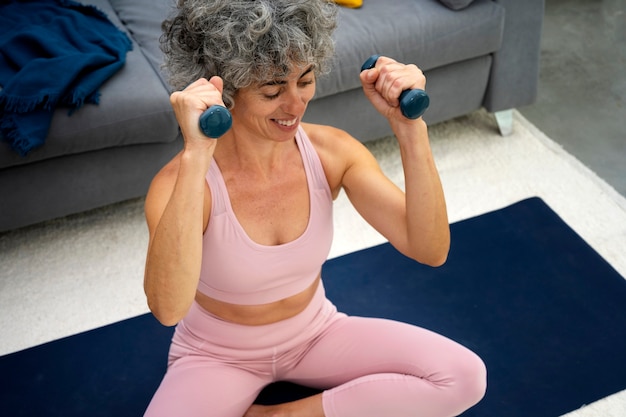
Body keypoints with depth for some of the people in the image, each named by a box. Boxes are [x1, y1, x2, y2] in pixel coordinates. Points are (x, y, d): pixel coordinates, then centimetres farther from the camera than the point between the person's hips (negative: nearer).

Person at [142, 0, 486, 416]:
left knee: (464, 376, -13)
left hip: (314, 333, 4)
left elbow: (430, 249, -22)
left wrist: (410, 128, -34)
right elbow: (168, 307, -45)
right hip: (218, 355, -4)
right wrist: (196, 156, -52)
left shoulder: (332, 151, -15)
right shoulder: (182, 180, -26)